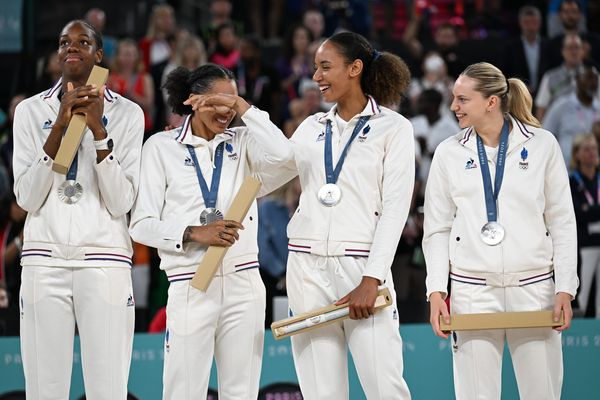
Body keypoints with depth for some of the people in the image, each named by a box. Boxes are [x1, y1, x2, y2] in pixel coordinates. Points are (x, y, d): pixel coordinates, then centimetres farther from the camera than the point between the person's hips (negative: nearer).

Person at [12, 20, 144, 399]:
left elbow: (121, 203, -3)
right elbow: (27, 198, -1)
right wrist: (59, 127, -9)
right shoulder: (31, 111, 9)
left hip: (105, 262, -1)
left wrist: (98, 131, -11)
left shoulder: (127, 113, 6)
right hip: (45, 261, 1)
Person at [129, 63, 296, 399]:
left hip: (243, 283, 3)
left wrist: (243, 107, -4)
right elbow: (142, 225, -1)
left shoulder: (242, 142, 13)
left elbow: (282, 155, -10)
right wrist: (194, 233, -16)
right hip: (191, 286, -3)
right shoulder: (162, 146, 4)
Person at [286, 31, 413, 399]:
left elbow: (395, 208, -5)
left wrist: (371, 281, -14)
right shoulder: (313, 127, 17)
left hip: (361, 266, -4)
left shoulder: (393, 127, 3)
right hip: (308, 267, 4)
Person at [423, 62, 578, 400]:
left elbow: (562, 222, 5)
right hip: (471, 292, 1)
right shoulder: (449, 153, 7)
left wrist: (565, 288, -2)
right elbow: (437, 229, 8)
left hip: (534, 287, 0)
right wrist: (436, 290, -2)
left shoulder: (542, 144, 3)